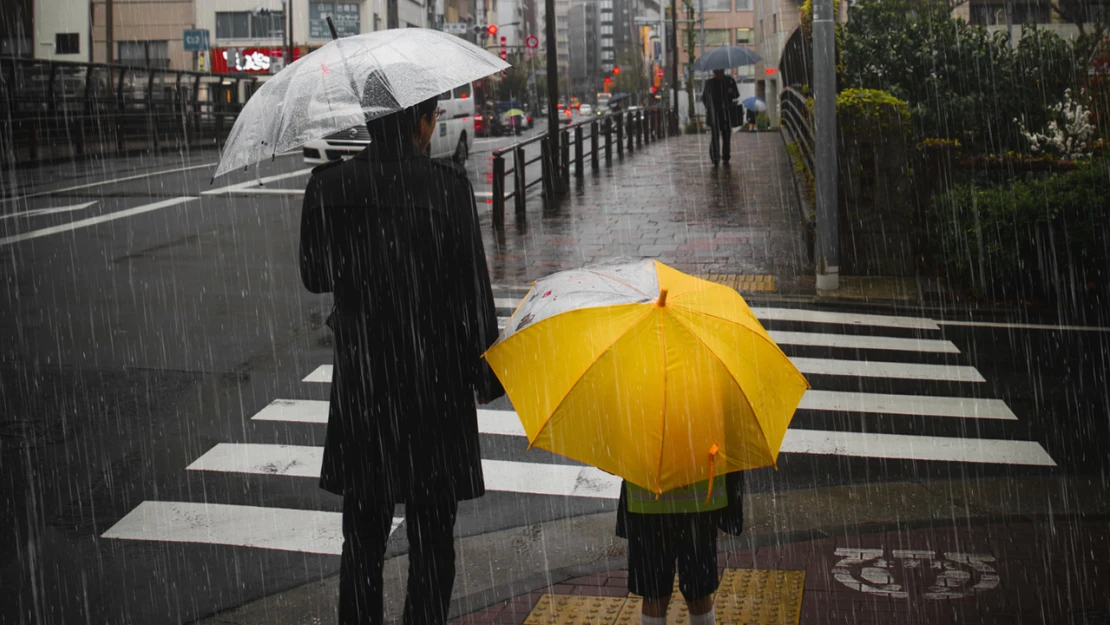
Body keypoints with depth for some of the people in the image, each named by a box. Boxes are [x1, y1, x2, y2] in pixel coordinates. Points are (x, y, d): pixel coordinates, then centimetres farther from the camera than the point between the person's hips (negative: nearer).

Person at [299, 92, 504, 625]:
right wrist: (486, 374, 0)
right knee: (431, 540, 11)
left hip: (360, 383, 3)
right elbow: (472, 289, -10)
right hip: (436, 381, -2)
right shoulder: (447, 185, -12)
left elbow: (315, 276, 6)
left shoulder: (329, 186, -4)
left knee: (363, 538, 16)